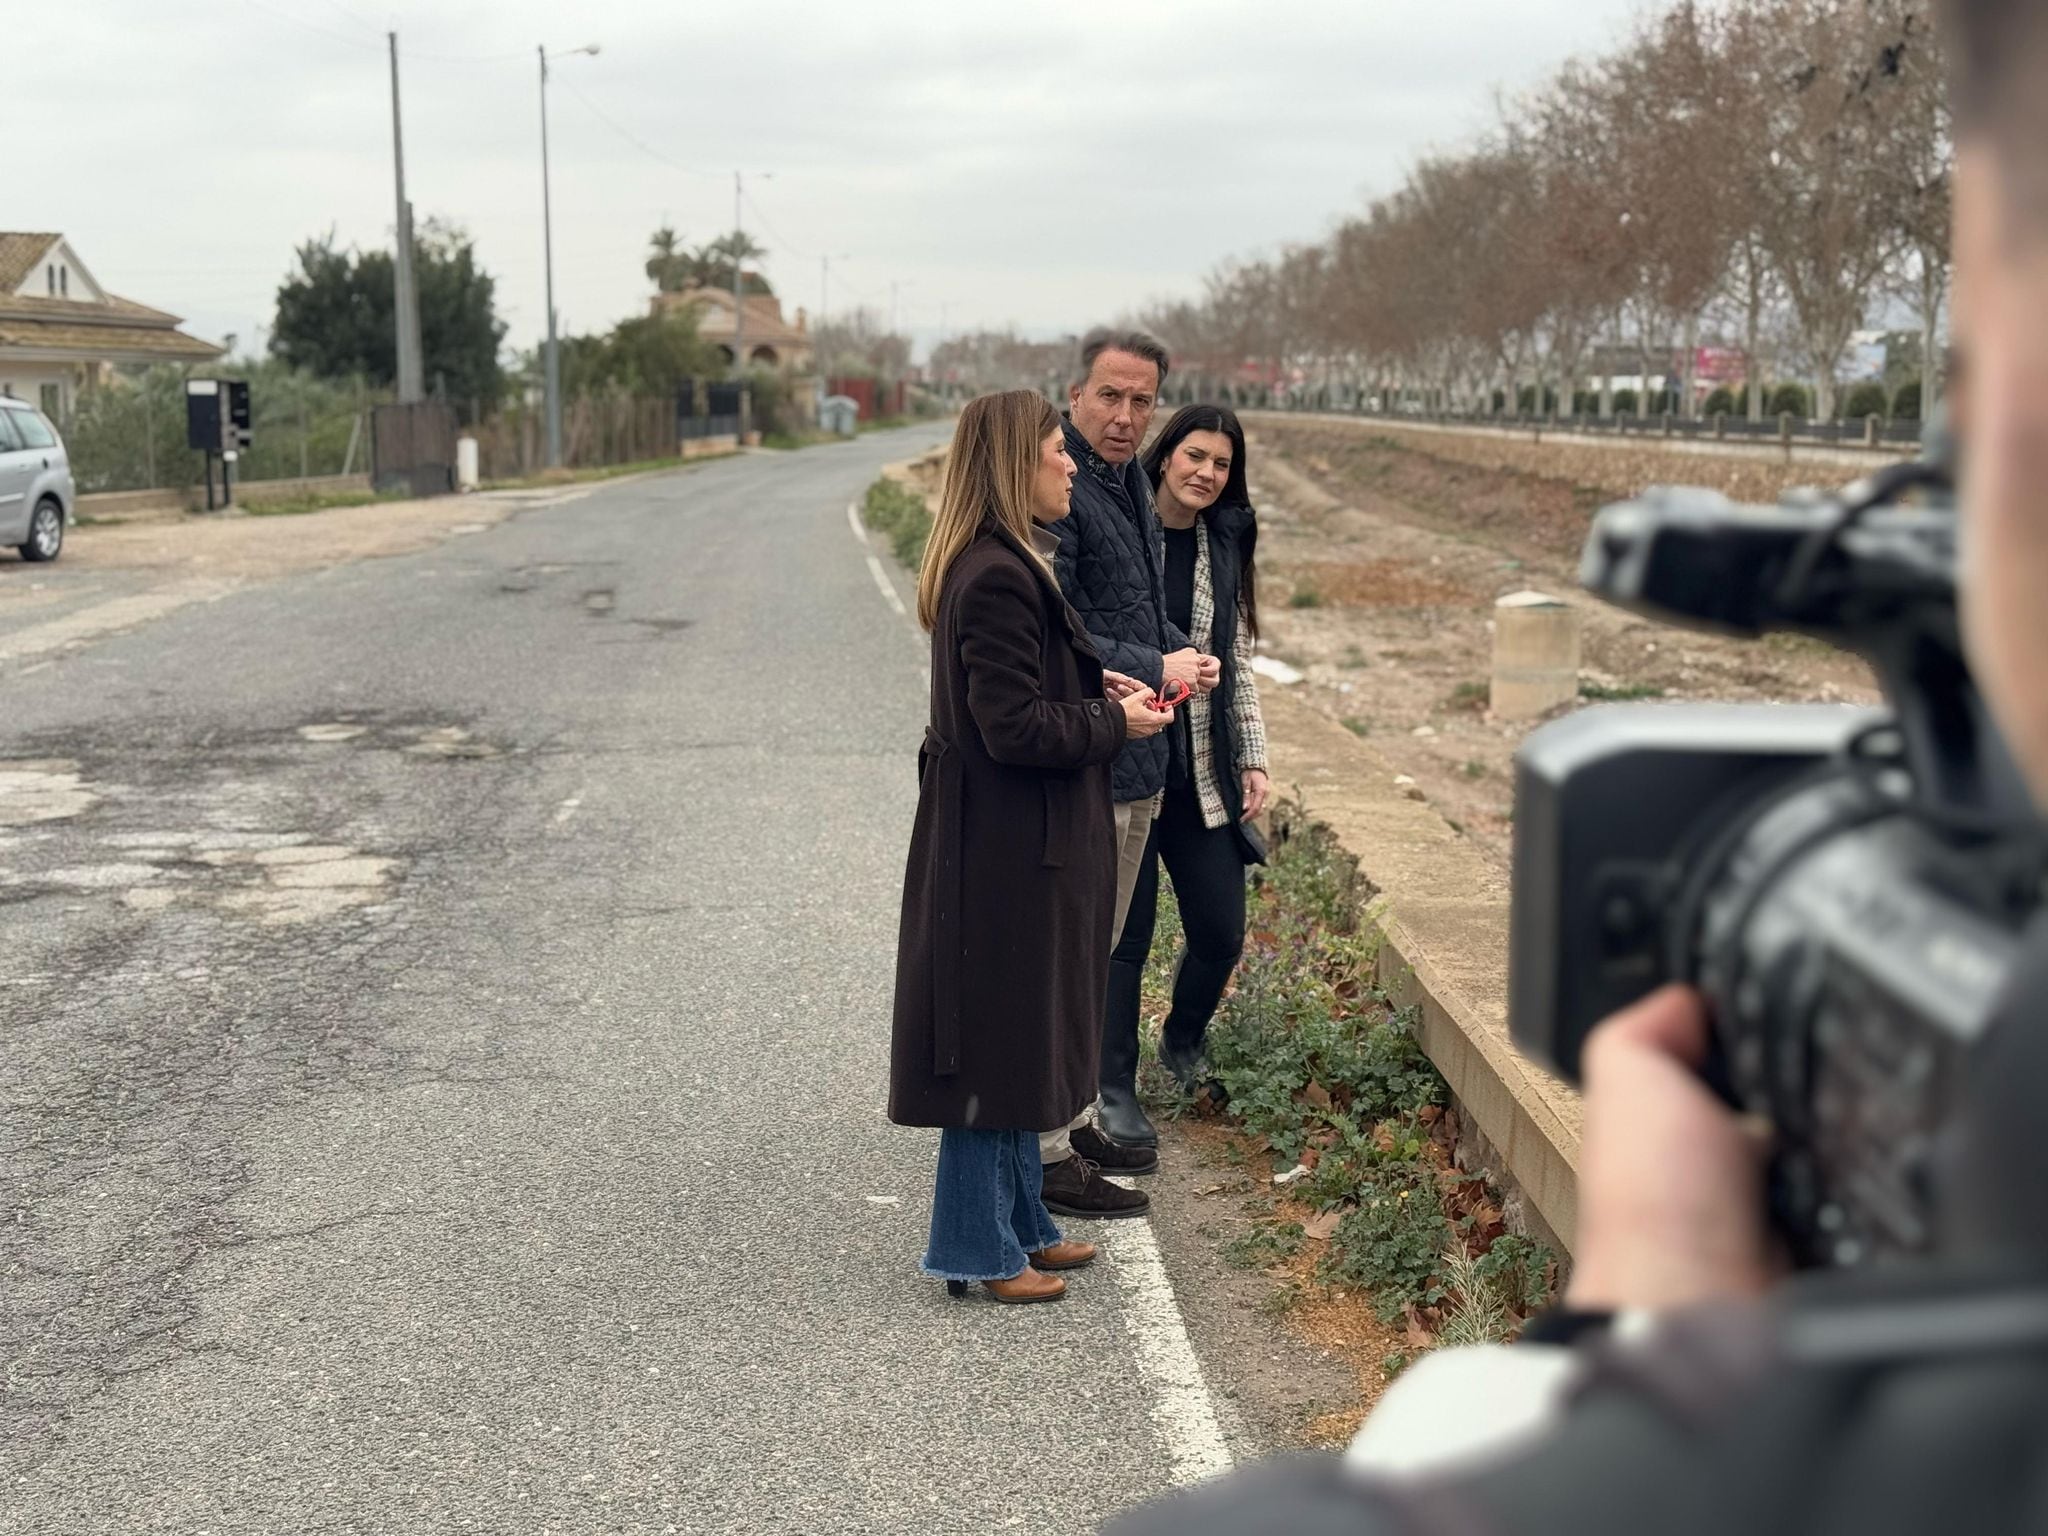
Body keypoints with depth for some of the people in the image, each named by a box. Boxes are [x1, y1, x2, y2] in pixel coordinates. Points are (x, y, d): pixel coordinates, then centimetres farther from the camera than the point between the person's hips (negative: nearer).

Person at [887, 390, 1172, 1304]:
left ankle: (1017, 1223, 31)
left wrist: (1098, 685, 7)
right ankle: (976, 1250, 12)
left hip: (1024, 844, 11)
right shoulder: (997, 579, -22)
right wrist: (1114, 723, -11)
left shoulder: (1008, 565, 11)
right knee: (999, 1042, 0)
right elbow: (1016, 727, -23)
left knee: (1022, 1043, 18)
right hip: (1008, 850, -11)